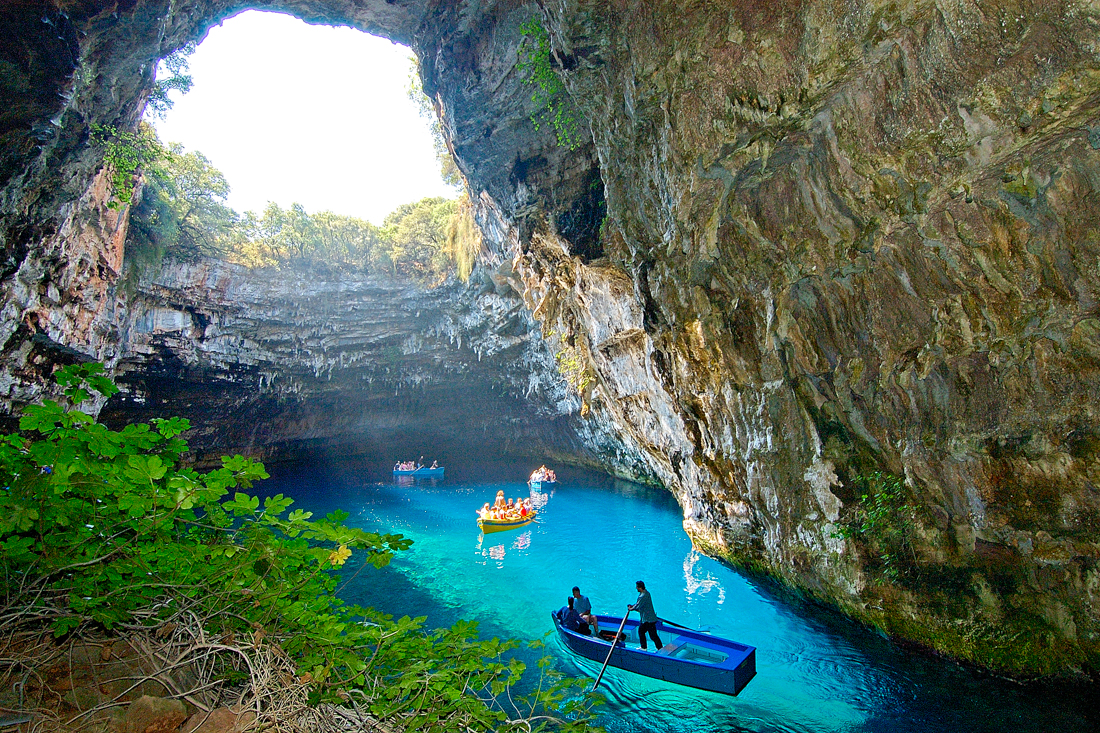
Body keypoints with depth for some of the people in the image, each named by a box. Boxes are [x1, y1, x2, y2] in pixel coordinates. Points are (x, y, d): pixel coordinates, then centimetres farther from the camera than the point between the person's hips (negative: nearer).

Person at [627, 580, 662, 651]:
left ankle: (661, 649, 7)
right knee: (641, 631, 19)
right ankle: (643, 647, 31)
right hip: (645, 618, 11)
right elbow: (638, 603, 19)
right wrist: (632, 606, 7)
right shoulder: (643, 593, 7)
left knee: (653, 635, -3)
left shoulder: (644, 596, -26)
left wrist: (631, 609, -2)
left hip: (649, 619, -10)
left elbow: (638, 606, -18)